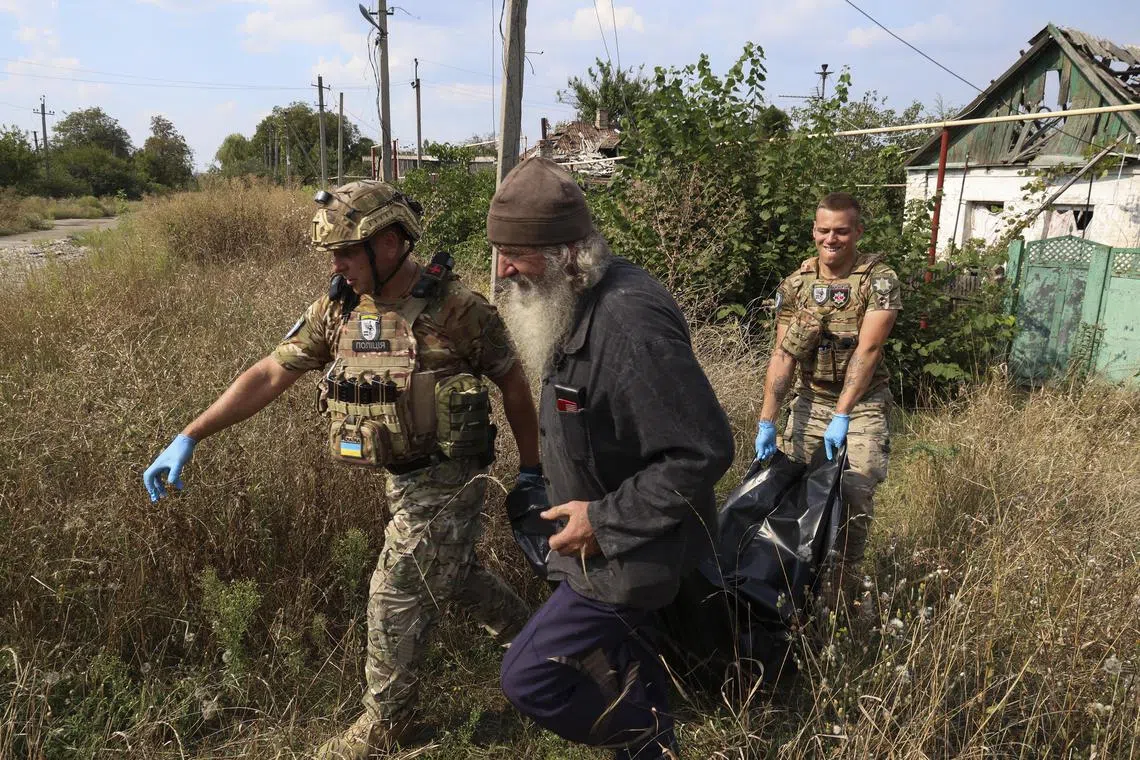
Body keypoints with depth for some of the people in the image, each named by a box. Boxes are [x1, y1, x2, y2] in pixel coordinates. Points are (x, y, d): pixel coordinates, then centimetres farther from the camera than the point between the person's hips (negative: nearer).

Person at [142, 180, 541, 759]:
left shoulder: (455, 308, -19)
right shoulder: (336, 309, -3)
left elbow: (512, 382, -8)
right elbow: (269, 374, -2)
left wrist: (530, 471, -2)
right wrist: (188, 437, -6)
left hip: (447, 480, -6)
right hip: (399, 478, 6)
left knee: (396, 596, 1)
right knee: (451, 574, 22)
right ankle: (528, 635, 49)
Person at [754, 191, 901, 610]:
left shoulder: (879, 280, -11)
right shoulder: (795, 284, -1)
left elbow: (867, 351, -19)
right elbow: (782, 355, -5)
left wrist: (841, 417, -26)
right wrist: (766, 422, -12)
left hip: (862, 403, -3)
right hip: (809, 399, 3)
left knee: (855, 497, -12)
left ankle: (837, 599, 2)